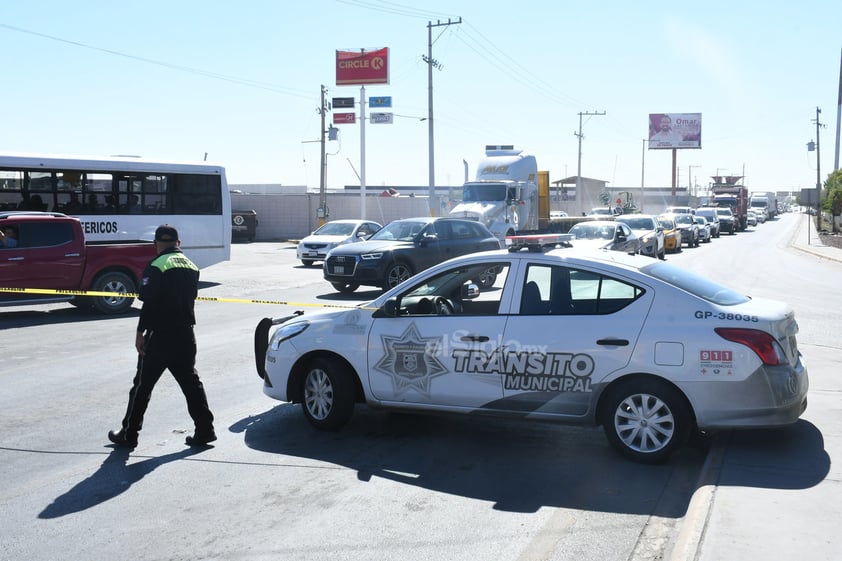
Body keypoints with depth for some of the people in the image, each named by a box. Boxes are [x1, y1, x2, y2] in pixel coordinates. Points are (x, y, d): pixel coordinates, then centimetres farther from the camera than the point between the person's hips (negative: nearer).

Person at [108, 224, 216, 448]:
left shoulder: (156, 267, -13)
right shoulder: (191, 267, 8)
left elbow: (149, 303, -17)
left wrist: (140, 332, -13)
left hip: (160, 336, -6)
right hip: (185, 335, 6)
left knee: (143, 385, 5)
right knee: (191, 383, 12)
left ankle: (129, 434, 13)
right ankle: (204, 430, 11)